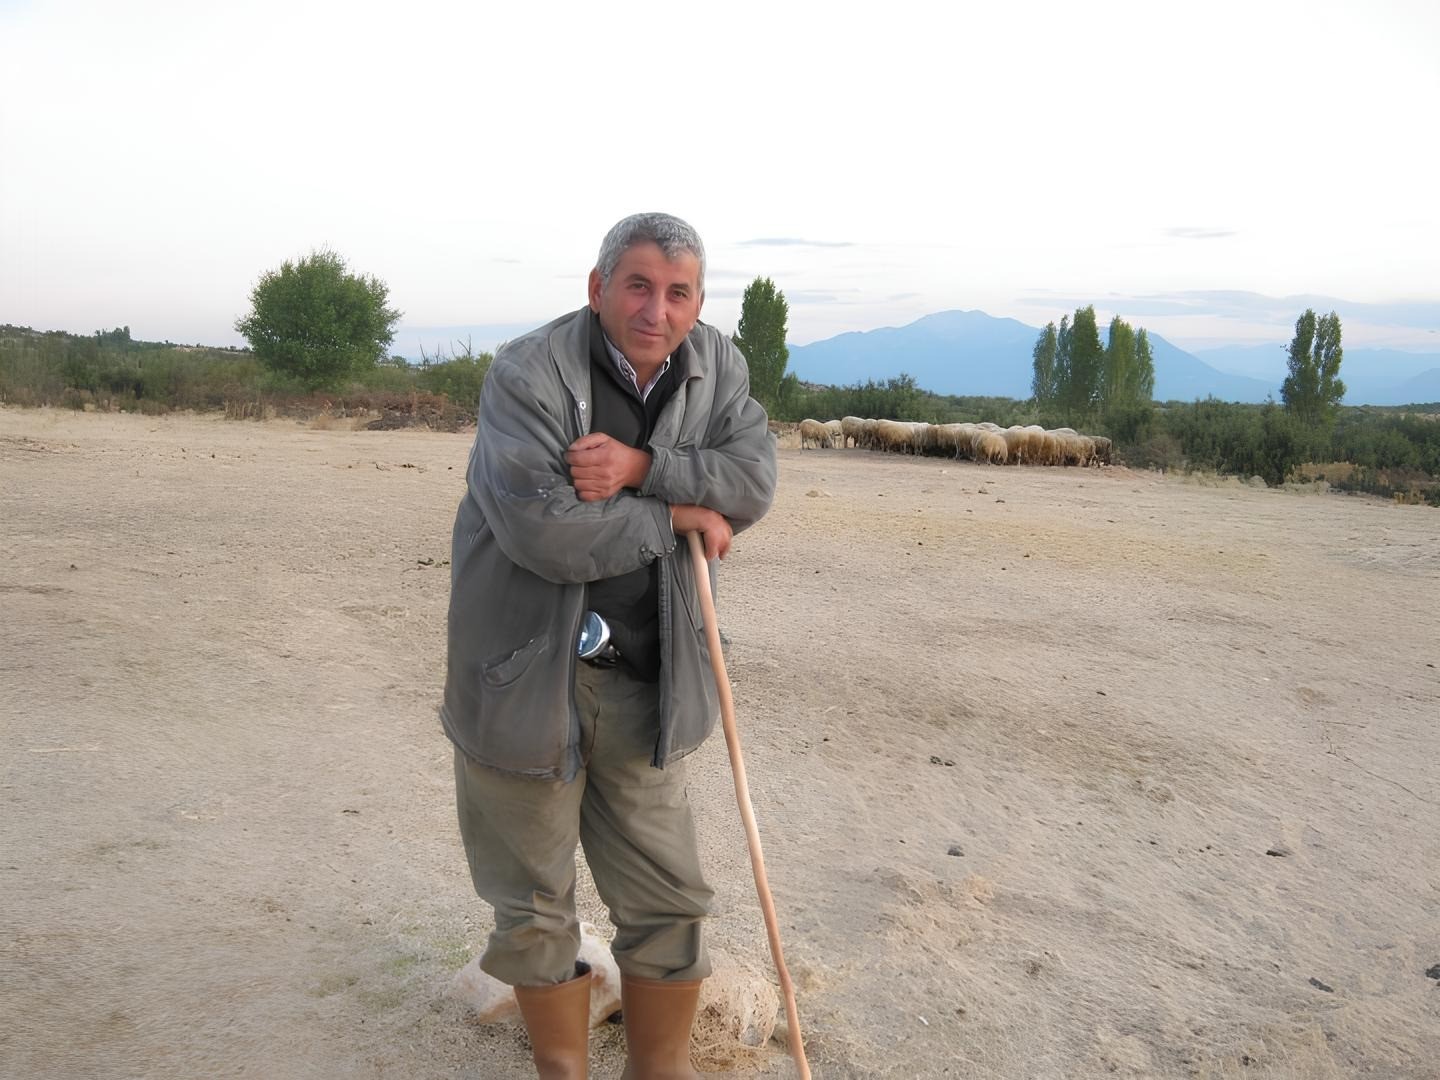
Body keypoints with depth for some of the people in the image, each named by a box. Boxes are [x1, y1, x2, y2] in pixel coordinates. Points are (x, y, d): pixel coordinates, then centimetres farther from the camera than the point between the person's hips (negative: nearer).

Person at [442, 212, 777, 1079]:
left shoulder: (717, 365, 2)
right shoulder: (530, 374, -16)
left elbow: (755, 481, -9)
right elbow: (542, 531, -27)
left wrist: (643, 466, -24)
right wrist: (677, 517, -16)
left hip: (645, 682, 4)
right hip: (526, 676, -4)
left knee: (669, 902, 14)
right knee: (536, 909, 13)